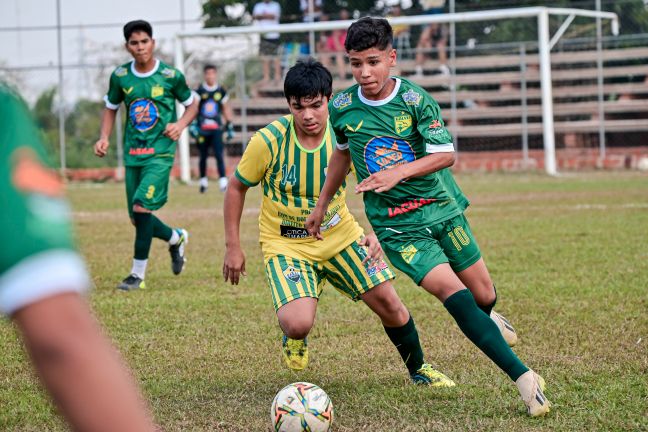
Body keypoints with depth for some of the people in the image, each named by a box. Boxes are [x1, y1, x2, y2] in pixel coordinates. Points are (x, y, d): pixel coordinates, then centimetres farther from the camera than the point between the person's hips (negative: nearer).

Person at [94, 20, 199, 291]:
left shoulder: (170, 76, -5)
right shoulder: (120, 76, 2)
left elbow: (192, 104, 9)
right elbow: (110, 108, 17)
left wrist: (181, 124, -10)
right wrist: (104, 138, 2)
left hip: (160, 152, -4)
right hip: (133, 154, 4)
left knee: (142, 207, -20)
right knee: (137, 218, 7)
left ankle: (138, 273, -10)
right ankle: (176, 238, 38)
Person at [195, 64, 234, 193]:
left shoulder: (221, 92, 7)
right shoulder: (199, 92, -1)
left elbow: (226, 110, 16)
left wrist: (229, 127, 13)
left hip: (217, 129, 0)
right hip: (202, 129, 0)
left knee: (219, 155, -11)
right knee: (203, 157, 8)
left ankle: (223, 182, -14)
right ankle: (203, 181, 23)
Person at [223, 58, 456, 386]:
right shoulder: (268, 141, -21)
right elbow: (236, 188, -4)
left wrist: (376, 233, -17)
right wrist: (233, 247, -3)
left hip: (340, 234, 3)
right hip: (285, 244, -3)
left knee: (389, 303, -1)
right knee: (299, 324, -25)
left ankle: (418, 368, 27)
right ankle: (292, 334, 14)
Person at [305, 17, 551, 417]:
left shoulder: (415, 100, -11)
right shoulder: (342, 108, -3)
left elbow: (446, 154, -13)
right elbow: (343, 152, 16)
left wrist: (398, 172, -26)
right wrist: (322, 204, 22)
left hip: (441, 207, 1)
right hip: (396, 227, -1)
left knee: (484, 294, 6)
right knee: (452, 293, -19)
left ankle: (483, 324, 47)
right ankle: (523, 376, -20)